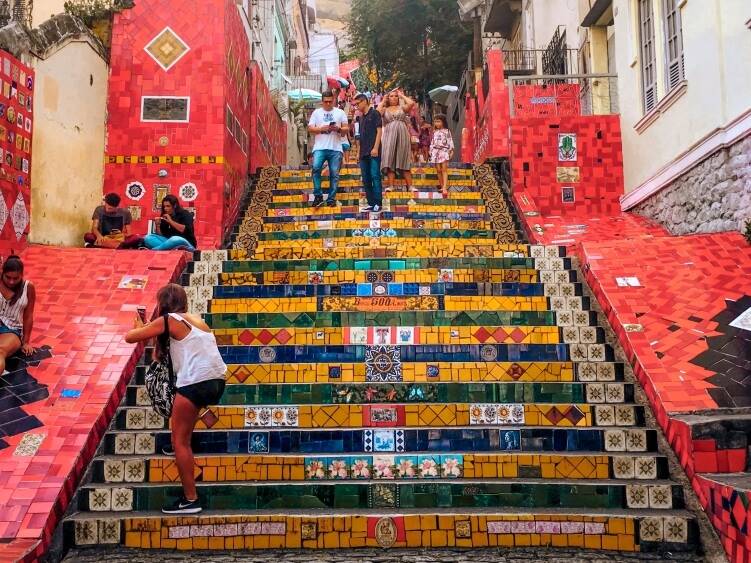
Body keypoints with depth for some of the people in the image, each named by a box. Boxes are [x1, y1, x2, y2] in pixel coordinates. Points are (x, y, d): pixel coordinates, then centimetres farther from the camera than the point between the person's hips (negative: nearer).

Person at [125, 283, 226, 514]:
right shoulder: (195, 318, 20)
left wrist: (138, 326, 26)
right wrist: (150, 329, 32)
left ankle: (190, 500, 5)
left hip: (195, 383, -8)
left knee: (180, 441, 3)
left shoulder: (168, 320, 0)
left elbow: (129, 337, 4)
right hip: (217, 381, 8)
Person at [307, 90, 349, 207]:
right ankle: (318, 195, -12)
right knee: (316, 167, -22)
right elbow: (310, 128, 5)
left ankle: (331, 198, 9)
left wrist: (338, 129, -12)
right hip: (320, 147, -1)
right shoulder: (316, 112, 12)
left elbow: (346, 129, 9)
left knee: (334, 174, 0)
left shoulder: (340, 112, 12)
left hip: (336, 148, 1)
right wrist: (322, 128, -12)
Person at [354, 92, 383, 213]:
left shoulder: (374, 114, -1)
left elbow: (379, 131, -8)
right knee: (366, 179, 6)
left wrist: (375, 148, -17)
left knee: (375, 176, -9)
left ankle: (378, 203, -8)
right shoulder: (361, 117, 19)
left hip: (373, 151, -8)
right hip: (363, 152, 8)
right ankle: (371, 203, 10)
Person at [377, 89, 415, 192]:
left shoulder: (402, 108, 12)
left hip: (402, 136, 0)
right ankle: (390, 185, -9)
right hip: (389, 136, 0)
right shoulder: (385, 109, 13)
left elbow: (411, 103, -6)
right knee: (390, 161, -7)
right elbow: (377, 113, -8)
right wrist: (383, 101, 6)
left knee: (404, 161, 0)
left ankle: (410, 186, -1)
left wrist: (402, 96, 8)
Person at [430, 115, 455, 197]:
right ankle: (442, 186, 6)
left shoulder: (447, 131, 5)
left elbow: (450, 141, 2)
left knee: (444, 169, -13)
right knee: (439, 170, 1)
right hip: (436, 151, 4)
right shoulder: (434, 132, 16)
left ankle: (445, 187, -23)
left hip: (444, 150, -4)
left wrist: (451, 150, -3)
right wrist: (431, 151, 15)